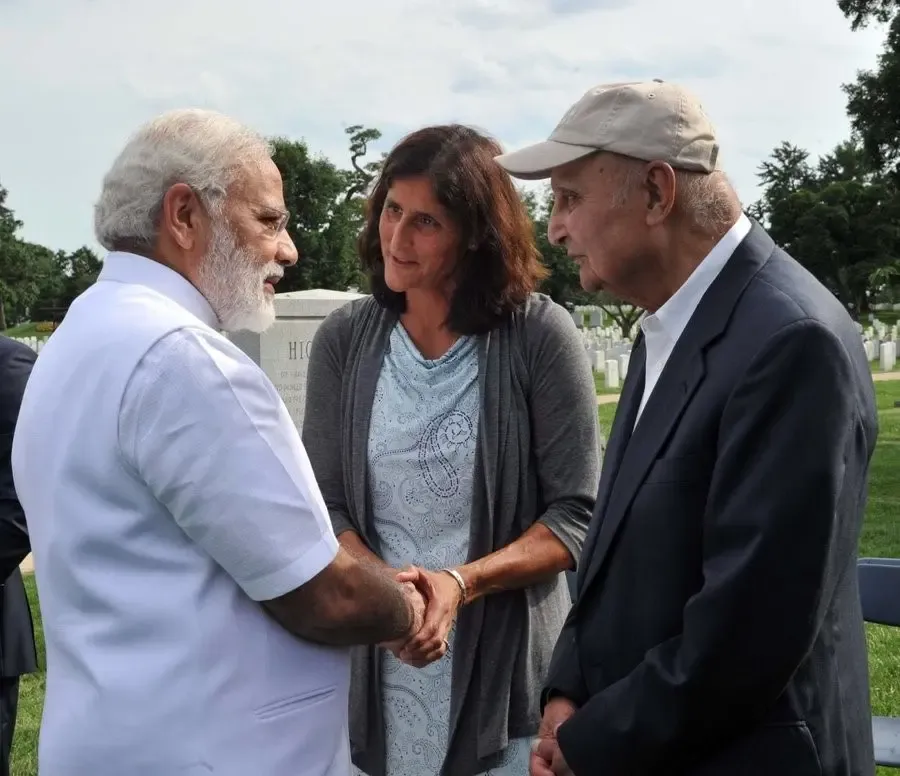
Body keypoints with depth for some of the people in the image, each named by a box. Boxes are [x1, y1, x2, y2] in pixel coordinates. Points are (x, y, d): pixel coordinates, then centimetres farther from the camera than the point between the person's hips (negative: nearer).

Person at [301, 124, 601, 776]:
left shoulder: (540, 335, -9)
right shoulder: (343, 340, 0)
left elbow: (579, 514, -8)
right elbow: (323, 504, 1)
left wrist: (460, 584, -21)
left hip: (509, 664, -2)